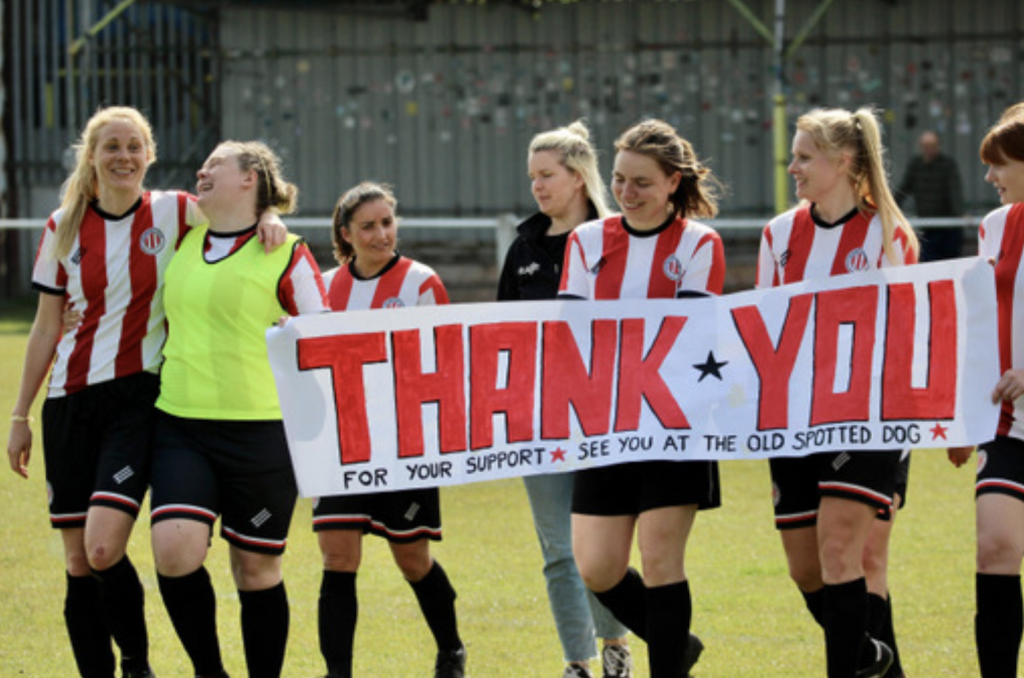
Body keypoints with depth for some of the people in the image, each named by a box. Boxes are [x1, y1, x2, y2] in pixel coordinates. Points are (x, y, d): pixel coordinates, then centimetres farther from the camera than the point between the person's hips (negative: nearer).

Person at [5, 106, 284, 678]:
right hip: (71, 401, 3)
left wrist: (268, 222, -13)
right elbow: (47, 328, 12)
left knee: (104, 547, -18)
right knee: (78, 561, 2)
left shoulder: (174, 213, -1)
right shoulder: (64, 228, 6)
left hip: (138, 397, -3)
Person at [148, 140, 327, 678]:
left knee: (256, 568, 4)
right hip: (179, 426, 4)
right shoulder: (183, 241, 12)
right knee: (174, 548, -16)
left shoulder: (285, 255, -4)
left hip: (259, 430, -4)